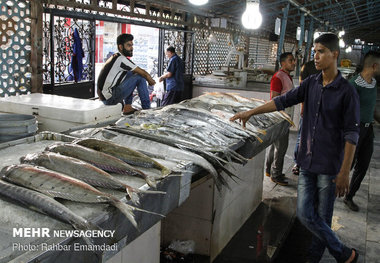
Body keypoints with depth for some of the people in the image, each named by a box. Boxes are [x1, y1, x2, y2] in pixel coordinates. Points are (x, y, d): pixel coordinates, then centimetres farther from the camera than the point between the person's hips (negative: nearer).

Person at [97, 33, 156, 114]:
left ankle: (127, 106, 13)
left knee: (131, 74, 19)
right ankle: (146, 108, -2)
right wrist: (151, 81, 9)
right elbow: (143, 73, -9)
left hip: (104, 96, 10)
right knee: (139, 77, -9)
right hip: (110, 98, -10)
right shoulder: (121, 59, -13)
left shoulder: (115, 58, 17)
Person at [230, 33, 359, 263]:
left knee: (323, 218, 5)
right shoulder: (311, 83, 7)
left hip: (330, 167, -5)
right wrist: (250, 112, 3)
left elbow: (351, 134, -10)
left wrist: (344, 172, -13)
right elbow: (283, 101, 8)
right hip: (307, 162, 6)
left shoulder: (347, 92, -10)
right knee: (305, 214, 7)